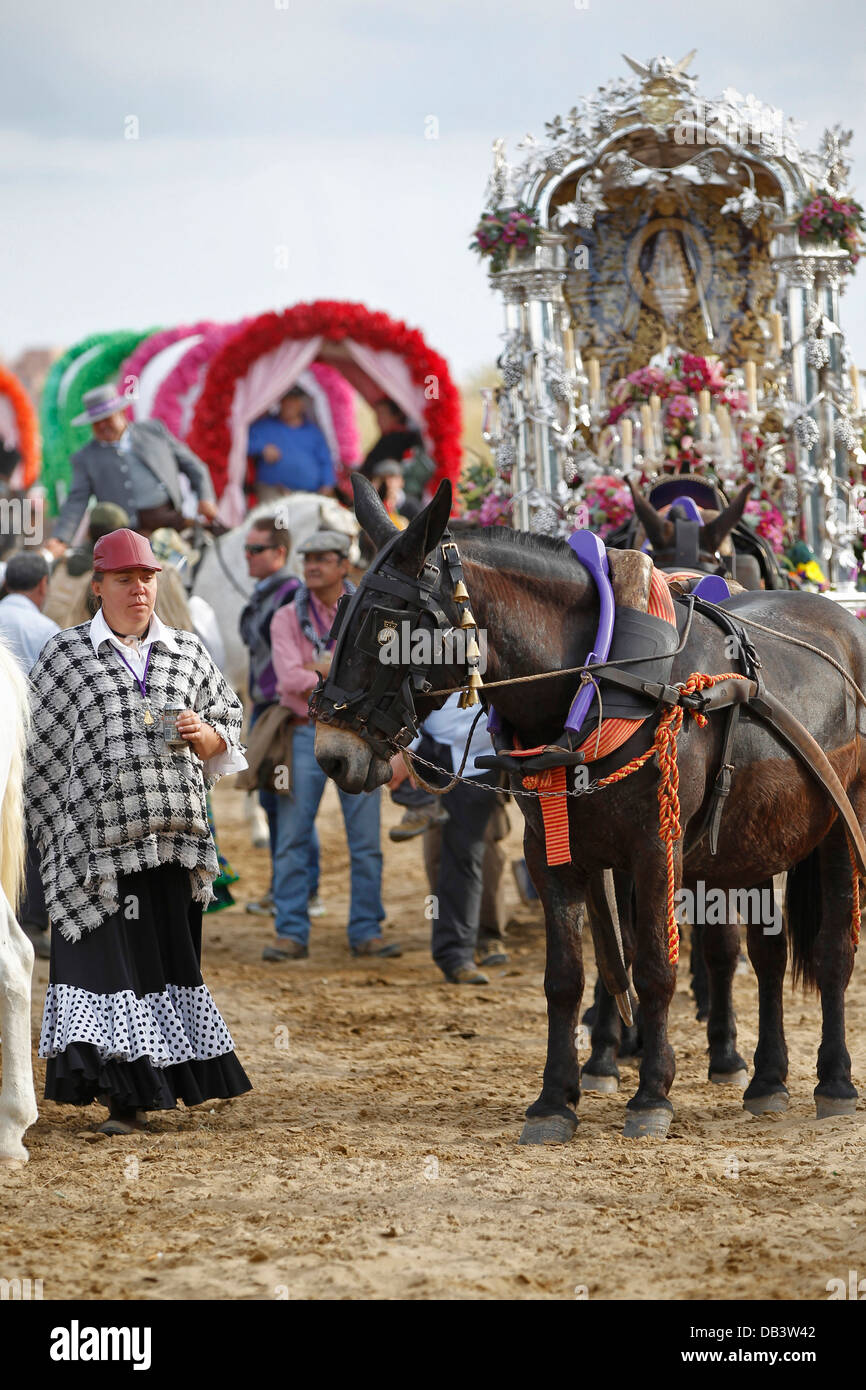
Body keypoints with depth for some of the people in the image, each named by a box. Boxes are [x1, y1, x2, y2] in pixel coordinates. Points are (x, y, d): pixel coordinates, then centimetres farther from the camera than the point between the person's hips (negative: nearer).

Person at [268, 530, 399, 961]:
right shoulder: (287, 618, 5)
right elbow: (290, 677, -10)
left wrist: (322, 668, -12)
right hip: (305, 734, 0)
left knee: (366, 840, 0)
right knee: (291, 839, -3)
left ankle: (366, 932, 7)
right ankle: (291, 934, 2)